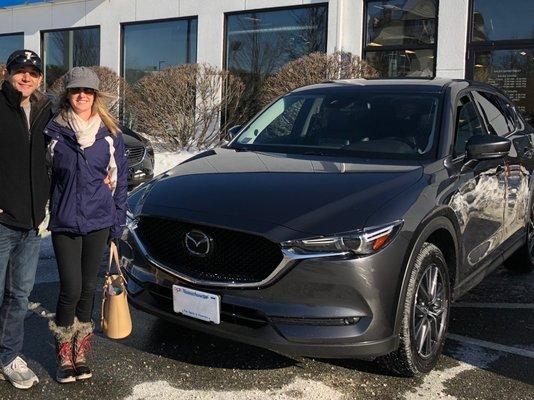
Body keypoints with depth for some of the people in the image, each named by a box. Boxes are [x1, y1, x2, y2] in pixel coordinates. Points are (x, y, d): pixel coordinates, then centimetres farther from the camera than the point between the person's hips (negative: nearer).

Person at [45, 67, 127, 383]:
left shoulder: (110, 134, 3)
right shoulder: (54, 132, 0)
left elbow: (120, 179, 6)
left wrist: (118, 223, 3)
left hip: (98, 223, 2)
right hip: (64, 223, -1)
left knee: (88, 288, 10)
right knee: (71, 289, -6)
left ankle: (80, 355, 24)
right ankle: (64, 358, 13)